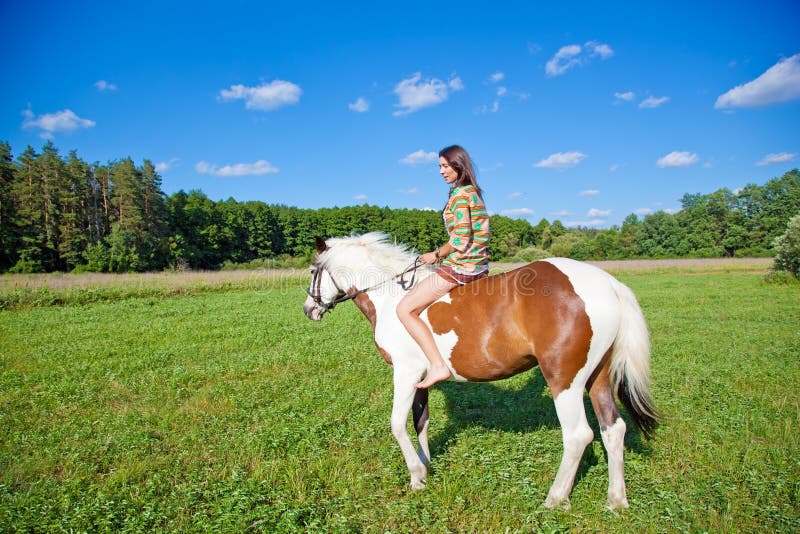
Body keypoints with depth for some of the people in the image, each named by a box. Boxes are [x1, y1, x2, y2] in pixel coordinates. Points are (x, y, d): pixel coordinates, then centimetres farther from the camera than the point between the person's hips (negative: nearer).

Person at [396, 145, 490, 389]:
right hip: (480, 267, 10)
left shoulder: (460, 194, -13)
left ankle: (438, 366, -16)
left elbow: (460, 240, -20)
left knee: (405, 309, -10)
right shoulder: (474, 192, 16)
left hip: (459, 267, -10)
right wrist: (443, 255, 17)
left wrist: (436, 255, -6)